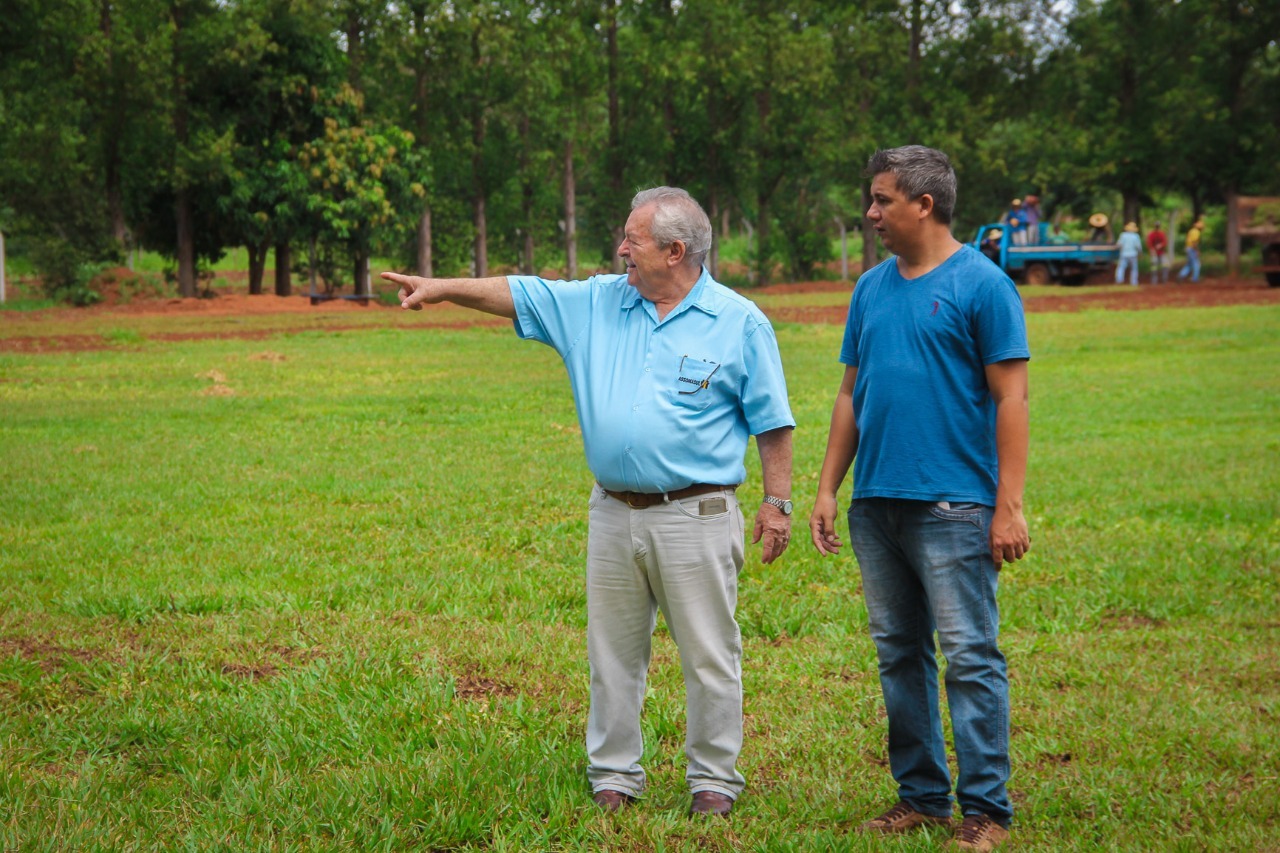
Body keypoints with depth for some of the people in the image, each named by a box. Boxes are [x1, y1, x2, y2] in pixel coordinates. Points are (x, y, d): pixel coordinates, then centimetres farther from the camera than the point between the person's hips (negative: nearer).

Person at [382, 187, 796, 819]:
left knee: (709, 657, 1)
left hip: (695, 516, -4)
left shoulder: (739, 323, -3)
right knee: (613, 653, 10)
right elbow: (518, 295, 11)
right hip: (614, 513, 5)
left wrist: (777, 503, -4)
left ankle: (714, 779, 12)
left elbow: (772, 423, -1)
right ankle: (614, 775, 20)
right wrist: (442, 288, 2)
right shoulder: (598, 304, 8)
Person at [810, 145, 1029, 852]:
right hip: (875, 504, 7)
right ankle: (921, 795, 22)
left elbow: (1011, 400, -8)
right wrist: (826, 490, 11)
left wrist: (1009, 507, -13)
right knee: (899, 656, 12)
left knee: (969, 658, -5)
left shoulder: (981, 286, -6)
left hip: (952, 507, -7)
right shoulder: (871, 288, 13)